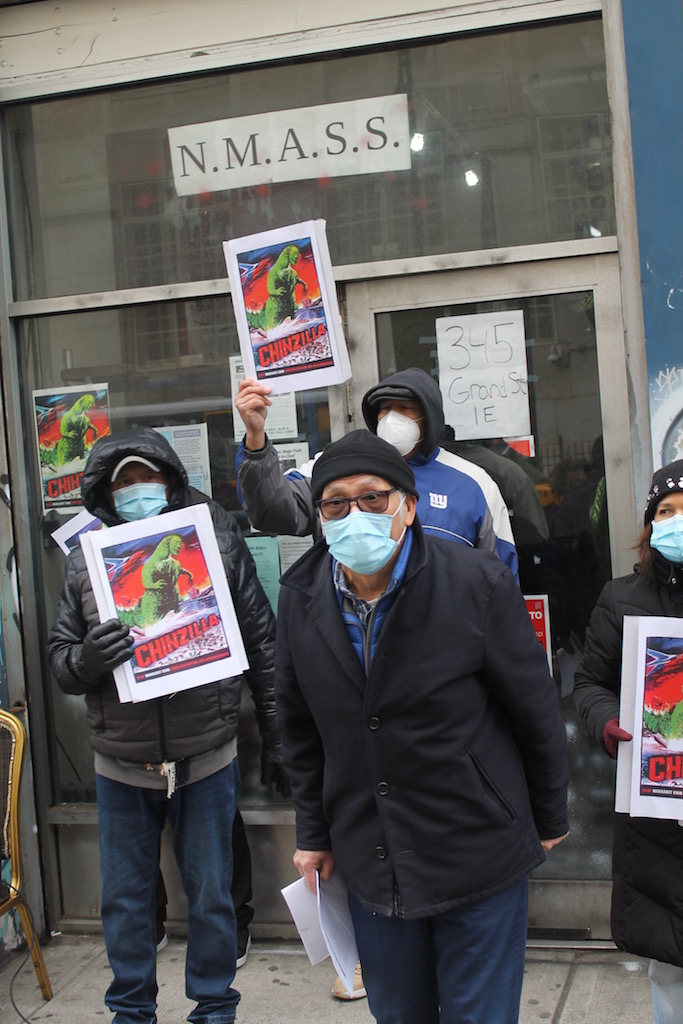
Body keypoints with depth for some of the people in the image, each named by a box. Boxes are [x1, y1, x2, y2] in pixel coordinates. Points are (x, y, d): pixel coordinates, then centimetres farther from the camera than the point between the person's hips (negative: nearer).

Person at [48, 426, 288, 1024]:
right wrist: (85, 660, -21)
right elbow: (59, 656, 4)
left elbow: (261, 643, 3)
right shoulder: (85, 561, 2)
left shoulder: (219, 546, -2)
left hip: (206, 761, -1)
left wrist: (276, 737, 4)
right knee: (125, 899, 15)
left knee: (211, 897, 12)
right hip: (120, 766, 2)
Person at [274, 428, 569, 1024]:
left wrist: (549, 820, 3)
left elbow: (536, 712, -5)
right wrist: (313, 833, 11)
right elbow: (301, 727, 9)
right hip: (370, 865, 4)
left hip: (479, 858, -3)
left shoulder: (479, 583, -16)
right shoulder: (301, 598, -3)